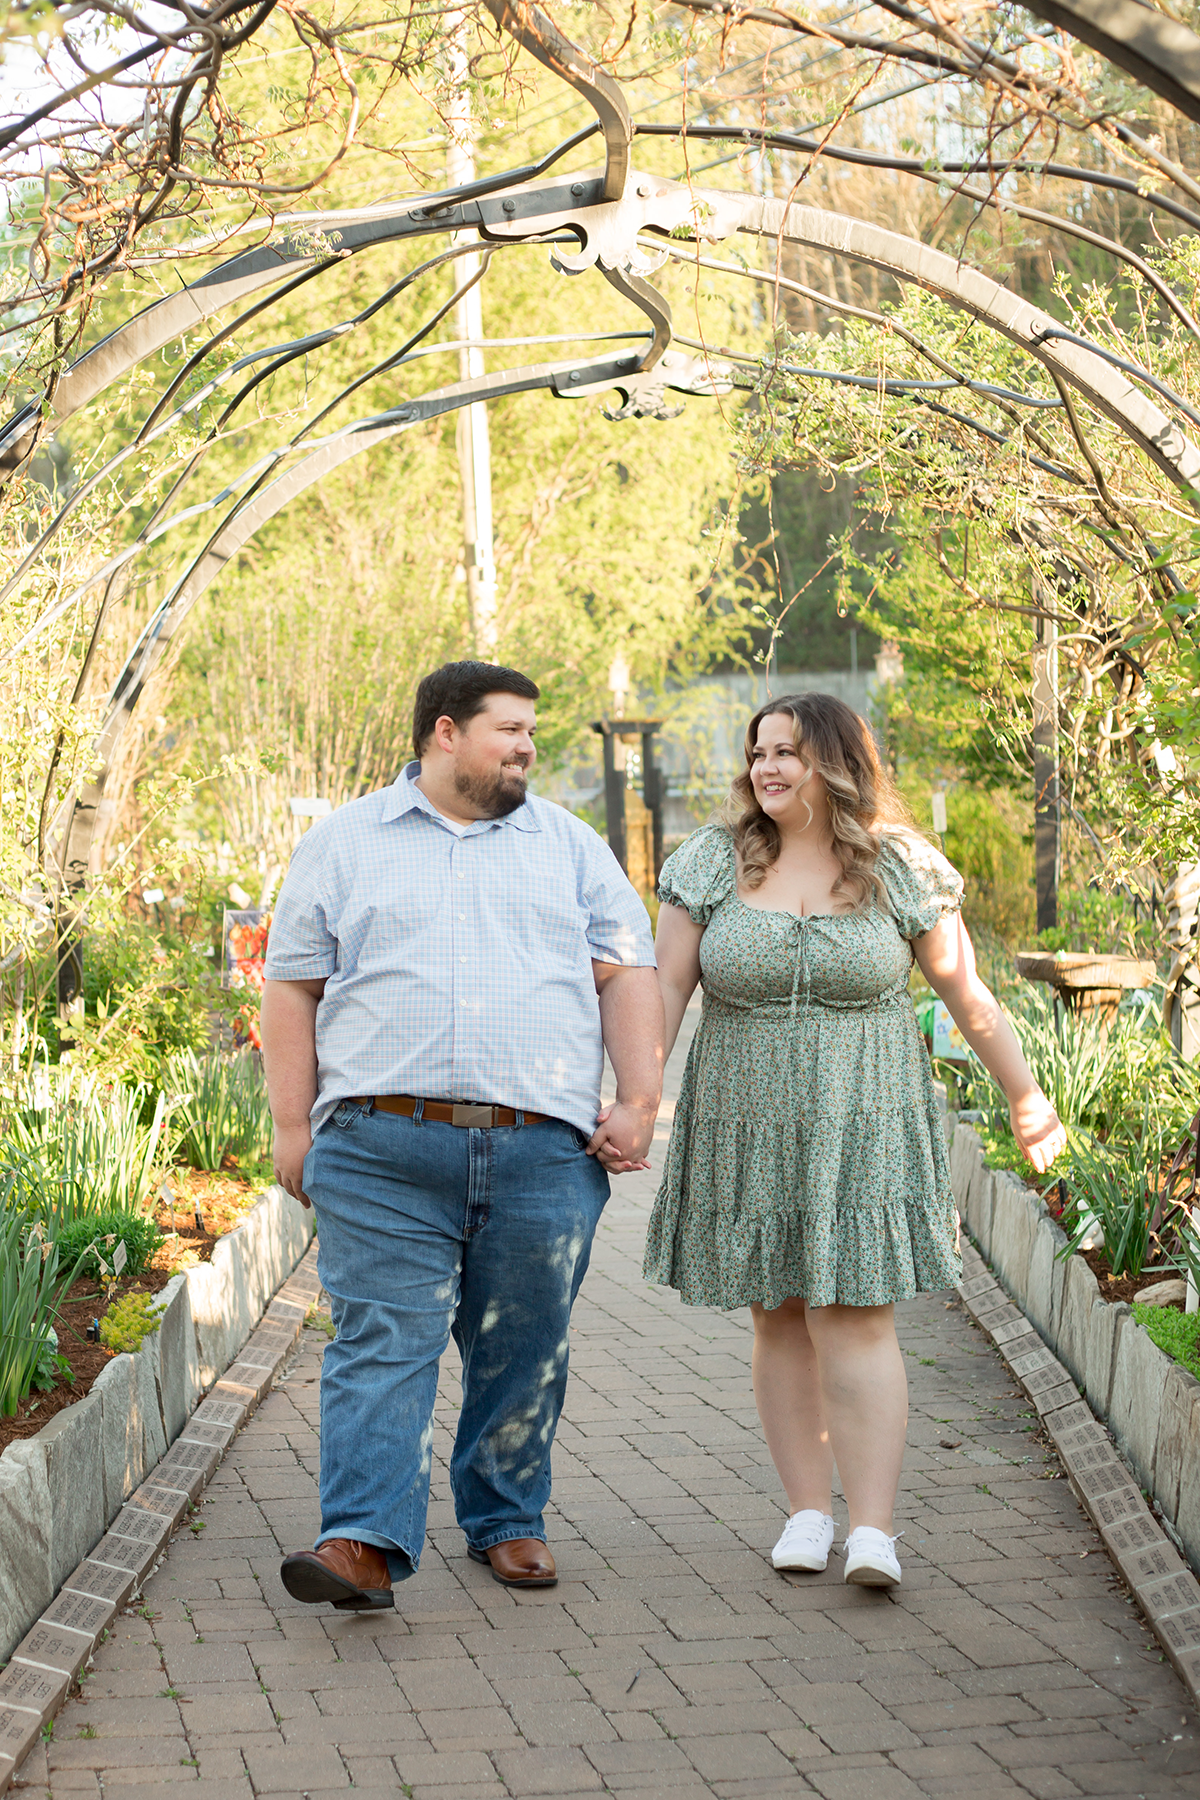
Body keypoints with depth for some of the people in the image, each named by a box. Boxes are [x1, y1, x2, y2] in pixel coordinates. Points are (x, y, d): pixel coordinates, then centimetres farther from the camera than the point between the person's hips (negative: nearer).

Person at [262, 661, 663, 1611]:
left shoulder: (572, 846, 16)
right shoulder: (343, 844, 11)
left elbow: (628, 975, 11)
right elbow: (294, 987, 9)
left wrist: (639, 1101, -1)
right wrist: (293, 1126, 1)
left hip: (545, 1150, 2)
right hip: (381, 1152, -2)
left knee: (523, 1350, 7)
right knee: (382, 1343, -10)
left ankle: (508, 1520, 22)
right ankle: (365, 1541, -14)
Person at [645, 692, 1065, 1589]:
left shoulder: (900, 869, 0)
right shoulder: (712, 862, 3)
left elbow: (969, 996, 6)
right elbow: (664, 989, 1)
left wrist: (1028, 1100, 9)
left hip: (861, 1131, -2)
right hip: (747, 1133, 2)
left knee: (855, 1318, -8)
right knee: (779, 1320, 6)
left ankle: (874, 1530, -8)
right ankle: (808, 1511, 17)